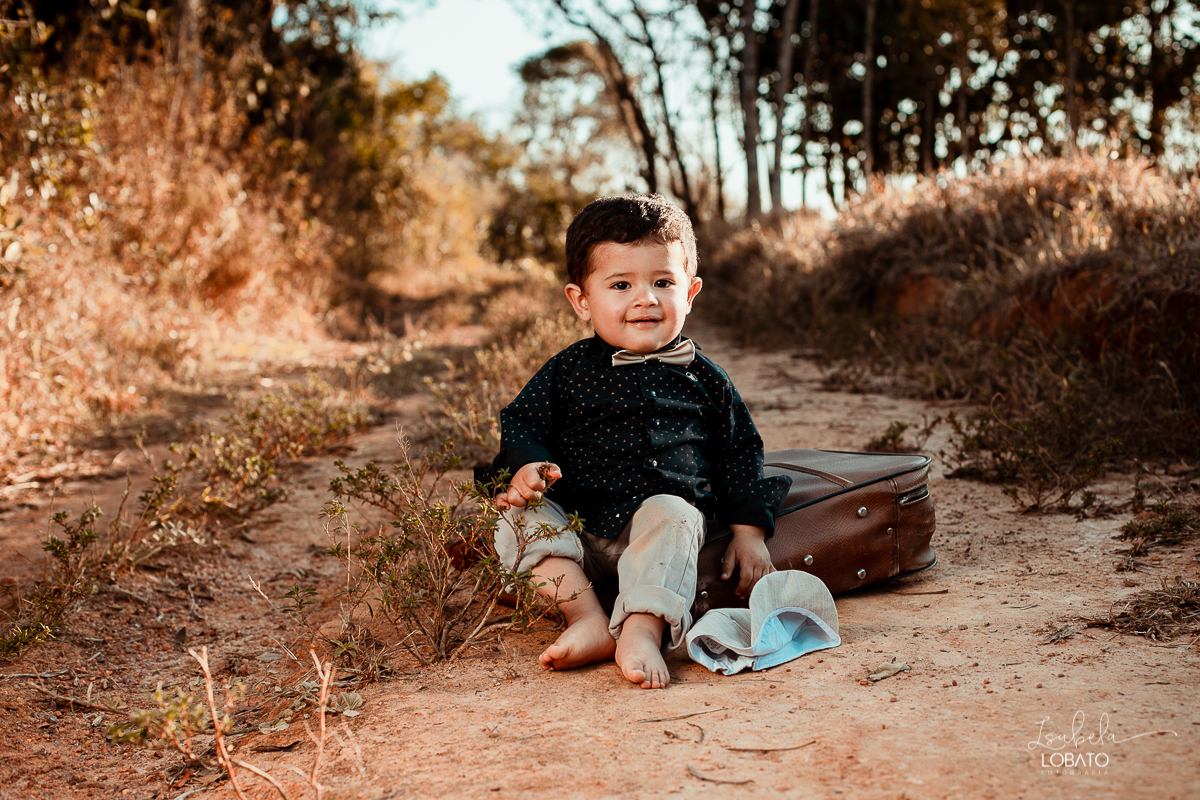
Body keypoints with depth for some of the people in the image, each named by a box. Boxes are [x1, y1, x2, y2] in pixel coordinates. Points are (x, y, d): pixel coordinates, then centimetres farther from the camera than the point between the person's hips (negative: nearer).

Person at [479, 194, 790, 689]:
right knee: (521, 514, -24)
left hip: (666, 512, -1)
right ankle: (588, 619, -32)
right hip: (577, 528, 1)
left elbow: (740, 455, 16)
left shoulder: (705, 380, 11)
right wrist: (526, 466, -15)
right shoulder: (568, 371, 9)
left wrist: (749, 533, 8)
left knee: (670, 515, -33)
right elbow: (522, 423, 9)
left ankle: (643, 631, -44)